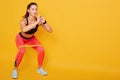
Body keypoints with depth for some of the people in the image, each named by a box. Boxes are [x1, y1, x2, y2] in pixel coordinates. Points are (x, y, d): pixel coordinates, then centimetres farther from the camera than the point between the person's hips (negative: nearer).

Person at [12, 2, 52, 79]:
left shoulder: (38, 21, -26)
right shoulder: (24, 20, -35)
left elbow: (50, 30, -27)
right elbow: (23, 30, -58)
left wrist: (44, 22, -44)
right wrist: (36, 23, -60)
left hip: (31, 38, 4)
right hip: (21, 38, -3)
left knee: (41, 49, -15)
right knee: (22, 51, -29)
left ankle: (40, 68, 10)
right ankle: (15, 70, -6)